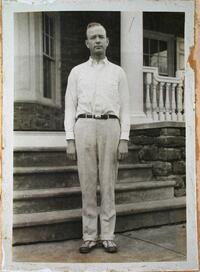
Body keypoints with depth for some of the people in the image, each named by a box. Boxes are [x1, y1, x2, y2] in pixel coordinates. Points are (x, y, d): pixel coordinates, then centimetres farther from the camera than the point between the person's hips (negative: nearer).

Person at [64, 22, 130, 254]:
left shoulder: (118, 72, 13)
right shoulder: (77, 72, 13)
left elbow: (124, 109, 8)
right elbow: (70, 108, 7)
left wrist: (124, 140, -3)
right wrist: (70, 141, -3)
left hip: (110, 128, 0)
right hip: (84, 128, 1)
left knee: (108, 184, 1)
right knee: (87, 184, 2)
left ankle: (107, 236, 12)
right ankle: (90, 236, 13)